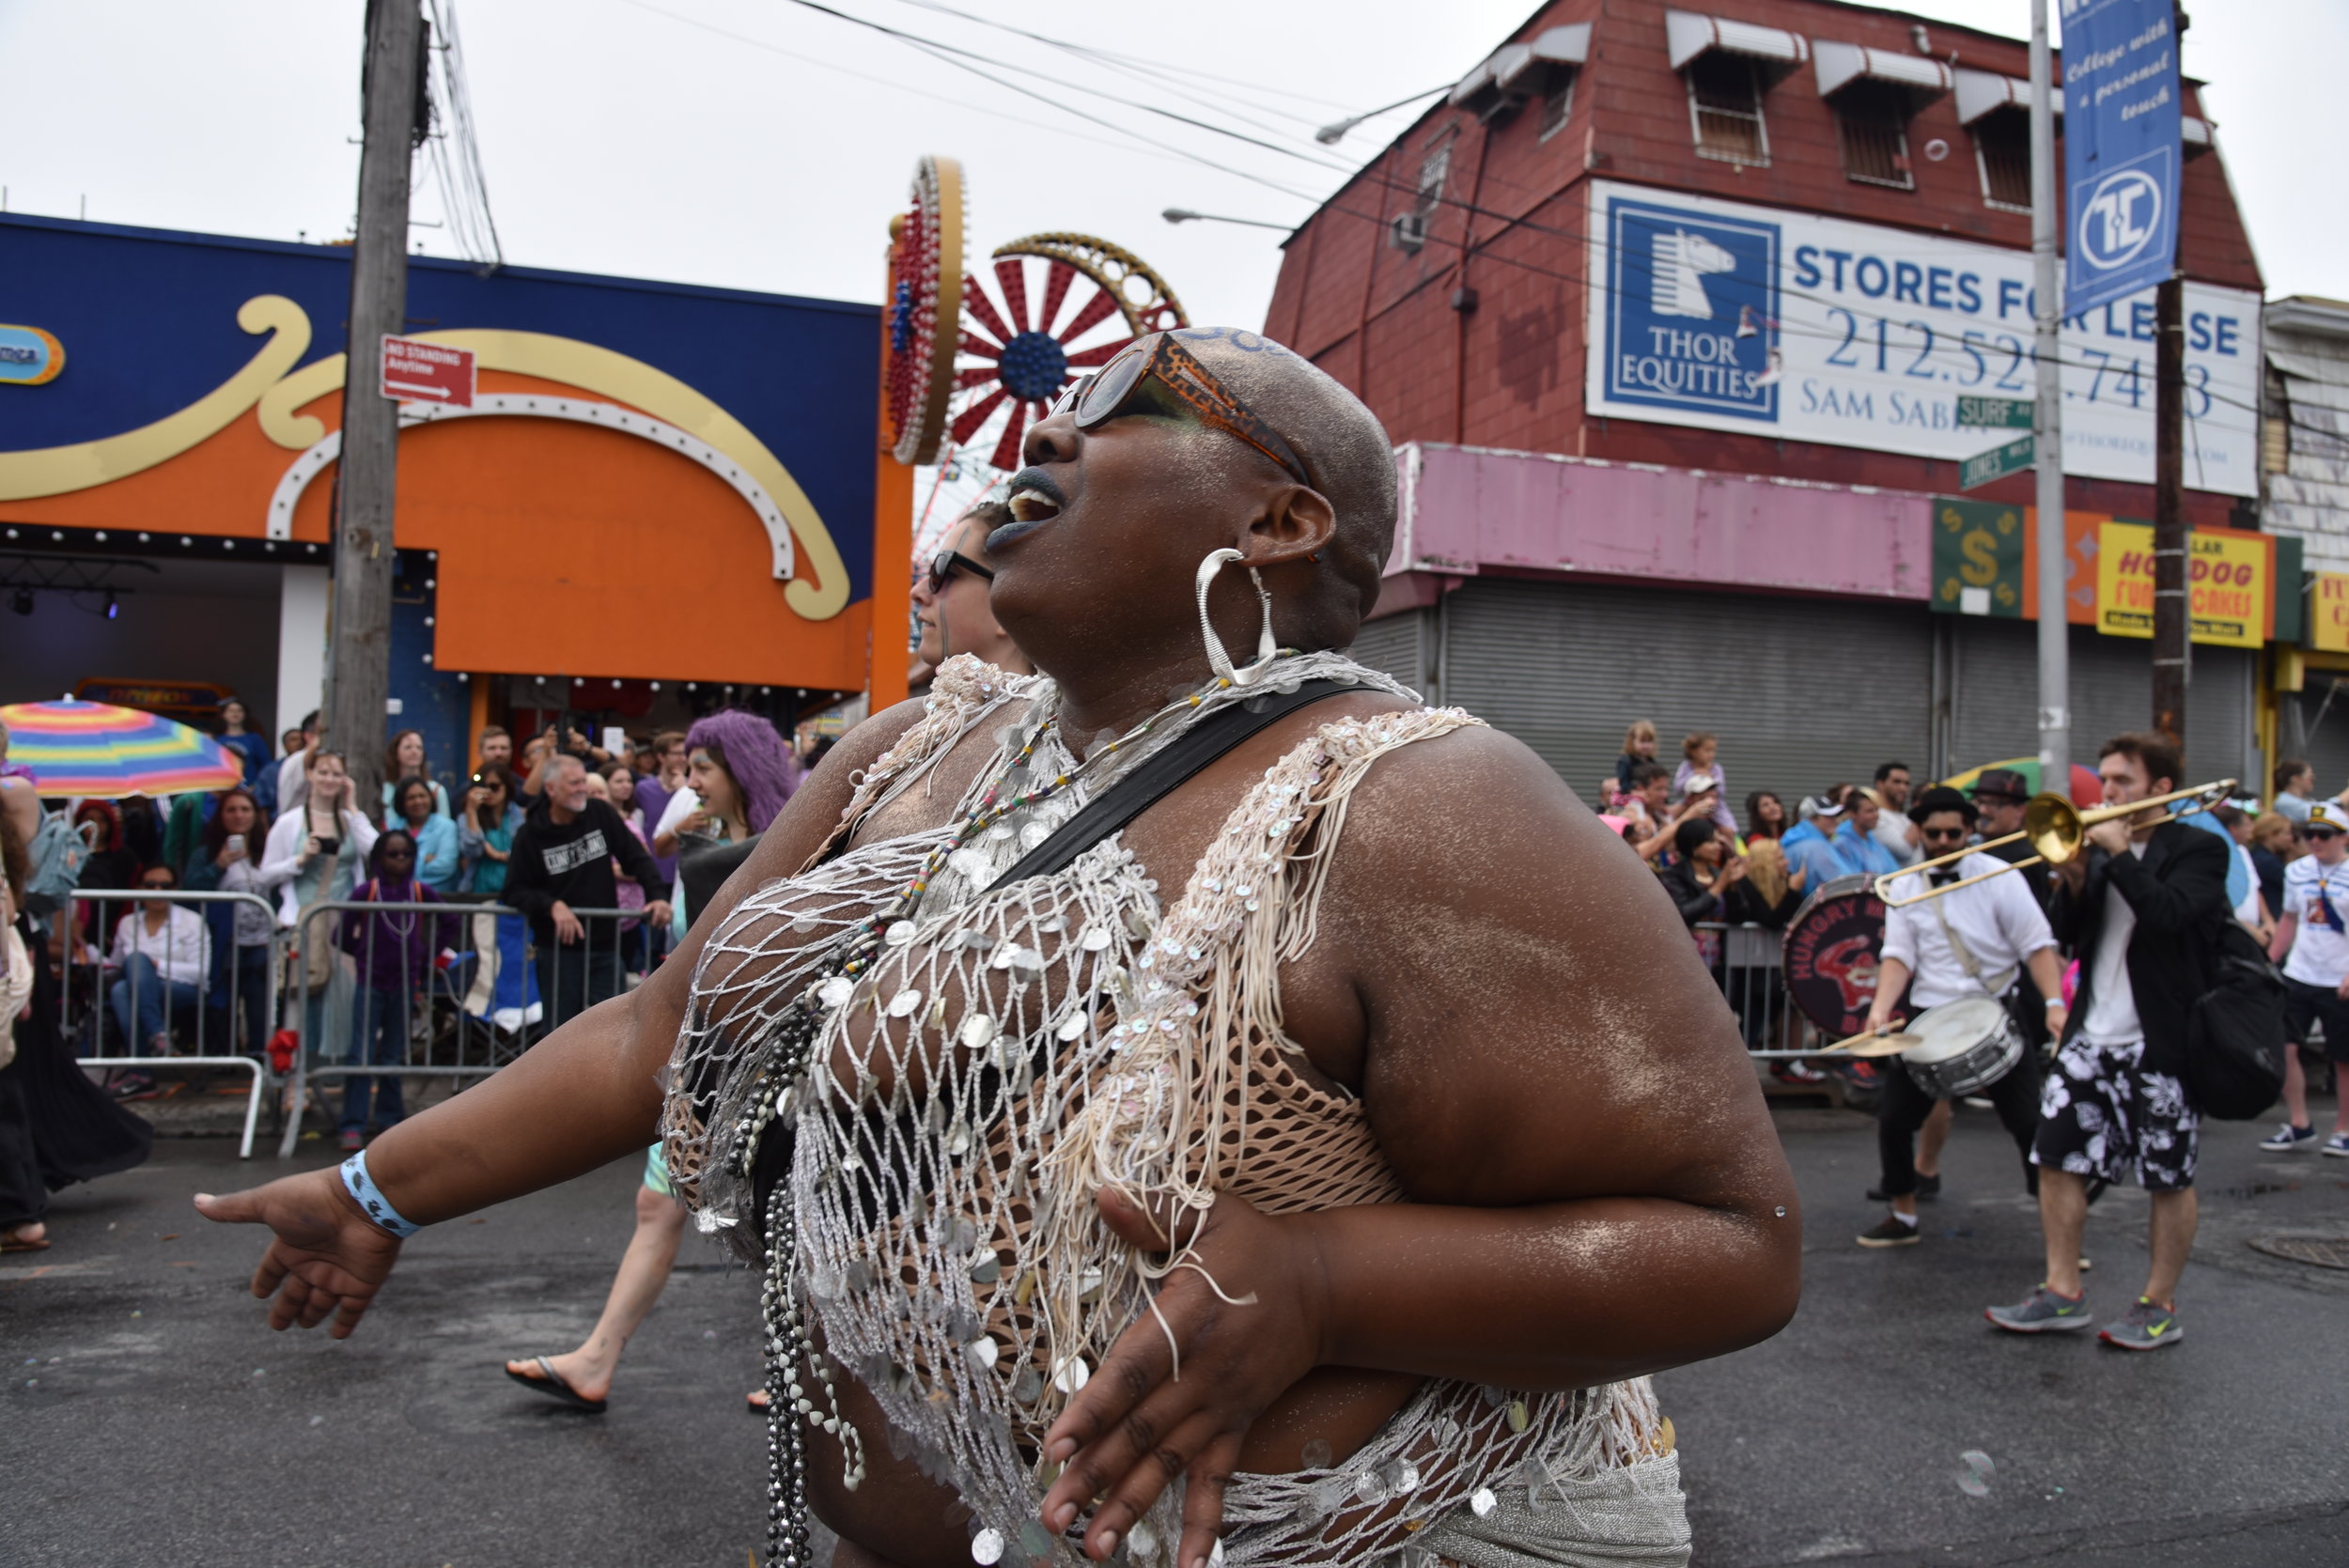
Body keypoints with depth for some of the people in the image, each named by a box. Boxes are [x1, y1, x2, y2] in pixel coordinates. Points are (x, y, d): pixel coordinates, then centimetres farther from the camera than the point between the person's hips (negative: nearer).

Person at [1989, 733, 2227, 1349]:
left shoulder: (2199, 849, -5)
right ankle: (2063, 1292, 13)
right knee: (2057, 1159, 4)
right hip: (2091, 1036, 6)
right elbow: (2067, 935, 8)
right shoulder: (2099, 848, 11)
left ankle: (2159, 1306, 17)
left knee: (2169, 1178, 5)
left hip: (2162, 1043, -6)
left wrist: (2117, 852, -18)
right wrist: (2074, 880, -8)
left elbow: (2167, 912, -25)